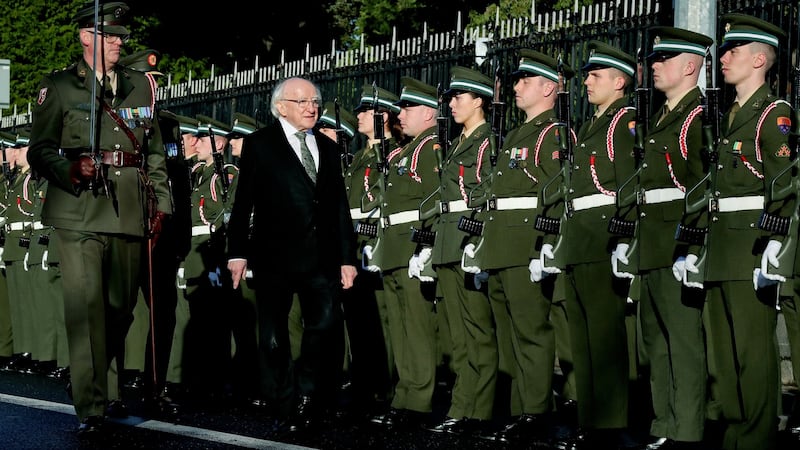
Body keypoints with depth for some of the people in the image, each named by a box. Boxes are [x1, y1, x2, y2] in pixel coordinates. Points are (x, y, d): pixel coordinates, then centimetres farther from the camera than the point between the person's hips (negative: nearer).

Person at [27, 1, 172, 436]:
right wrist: (70, 171, -18)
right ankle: (89, 407, -9)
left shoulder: (141, 86, 15)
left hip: (130, 213, 4)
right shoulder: (58, 86, 4)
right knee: (85, 306, -11)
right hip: (80, 213, -4)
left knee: (121, 306, 10)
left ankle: (112, 390, 26)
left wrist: (160, 202, 10)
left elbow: (155, 152, 18)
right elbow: (40, 151, 1)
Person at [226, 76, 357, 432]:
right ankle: (285, 402, 14)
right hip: (276, 255, -3)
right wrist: (238, 252, -6)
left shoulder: (327, 147, 16)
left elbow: (339, 206, 14)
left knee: (326, 325, -10)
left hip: (322, 256, 3)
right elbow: (243, 202, -1)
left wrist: (347, 257, 10)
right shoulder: (259, 144, 3)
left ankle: (307, 395, 6)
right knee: (273, 335, 3)